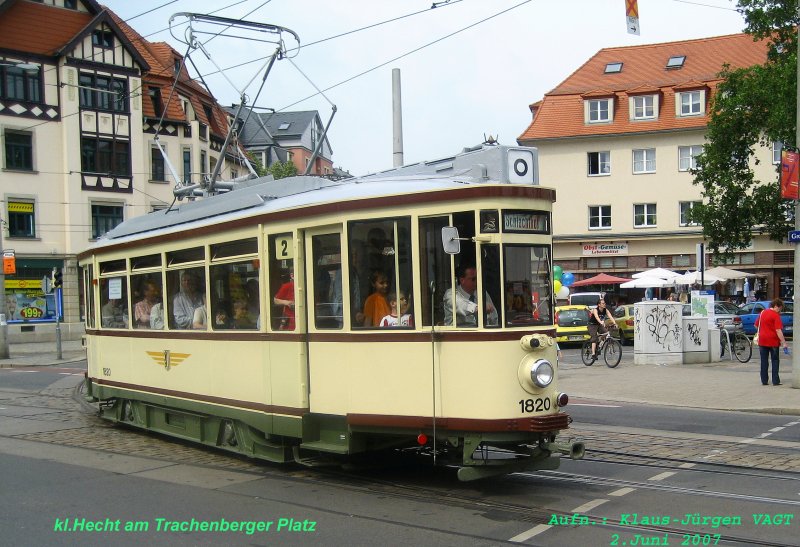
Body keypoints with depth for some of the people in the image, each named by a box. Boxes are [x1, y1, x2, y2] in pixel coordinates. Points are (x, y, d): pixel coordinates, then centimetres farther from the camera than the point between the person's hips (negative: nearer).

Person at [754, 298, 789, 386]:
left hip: (762, 340, 5)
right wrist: (784, 342, -18)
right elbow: (778, 330, -19)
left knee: (764, 361, 8)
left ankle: (764, 381, 8)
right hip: (773, 341, -5)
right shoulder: (776, 315, -12)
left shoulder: (763, 312, 8)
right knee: (775, 360, 4)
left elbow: (756, 325, 17)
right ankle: (775, 381, 2)